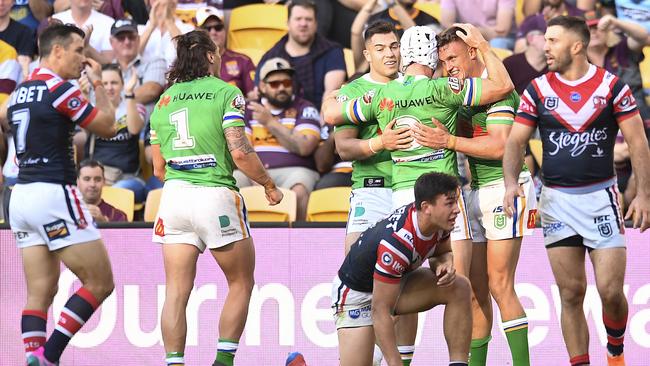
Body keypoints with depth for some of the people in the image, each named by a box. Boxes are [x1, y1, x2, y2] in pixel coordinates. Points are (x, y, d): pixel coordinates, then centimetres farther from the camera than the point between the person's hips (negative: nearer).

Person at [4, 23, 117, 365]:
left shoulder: (19, 92, 14)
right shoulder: (59, 89, -10)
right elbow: (107, 126, -1)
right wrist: (98, 83, 9)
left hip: (21, 194, 9)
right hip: (54, 194, -8)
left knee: (40, 293, 6)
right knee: (100, 282, -3)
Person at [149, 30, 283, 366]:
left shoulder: (164, 100, 14)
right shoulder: (225, 93, -2)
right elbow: (239, 152, -11)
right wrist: (269, 185, 4)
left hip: (174, 196, 4)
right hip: (216, 197, -4)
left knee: (176, 292, 2)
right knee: (241, 283, 12)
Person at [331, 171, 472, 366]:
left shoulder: (438, 220, -16)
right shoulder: (397, 243, -39)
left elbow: (442, 251, 10)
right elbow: (380, 310, -33)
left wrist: (444, 262, -17)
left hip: (397, 282, 8)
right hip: (357, 294, -8)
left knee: (459, 287, -12)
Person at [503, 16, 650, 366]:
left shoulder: (611, 86, -2)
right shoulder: (537, 90, 4)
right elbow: (515, 141, 2)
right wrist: (511, 183, -16)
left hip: (601, 196, -2)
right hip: (556, 201, 2)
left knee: (611, 291, -7)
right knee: (571, 294, 1)